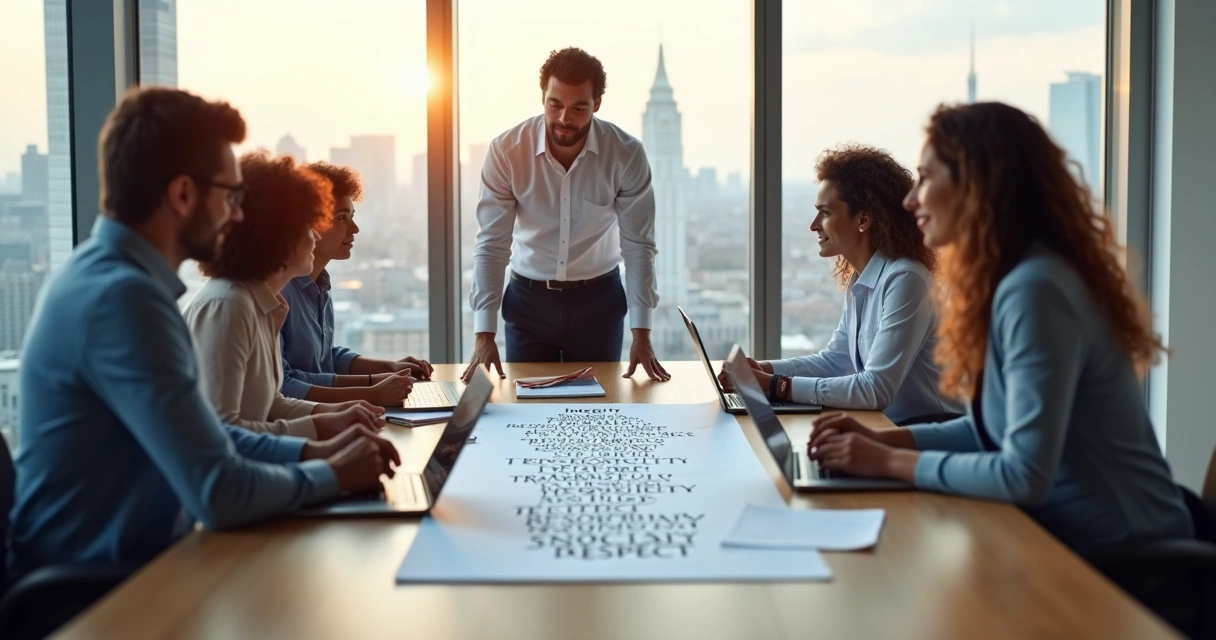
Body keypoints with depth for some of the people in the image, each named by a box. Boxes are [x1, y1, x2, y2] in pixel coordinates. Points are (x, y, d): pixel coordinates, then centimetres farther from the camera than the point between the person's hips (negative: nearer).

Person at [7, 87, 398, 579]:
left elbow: (198, 437, 14)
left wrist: (312, 451, 3)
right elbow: (220, 492, -27)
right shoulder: (122, 296, -24)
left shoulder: (105, 275, 6)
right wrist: (333, 475, -10)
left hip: (111, 567, 9)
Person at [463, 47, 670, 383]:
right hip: (528, 299, 0)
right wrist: (484, 334, -21)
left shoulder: (626, 154, -16)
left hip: (599, 299, 0)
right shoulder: (505, 150, -17)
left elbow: (638, 245, -11)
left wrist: (641, 333, -17)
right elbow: (491, 244, -15)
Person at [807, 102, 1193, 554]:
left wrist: (888, 462, -17)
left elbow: (1025, 476, -27)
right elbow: (993, 428, 11)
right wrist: (882, 439, 0)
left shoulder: (1034, 289, -24)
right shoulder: (1009, 279, 6)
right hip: (1067, 534, 7)